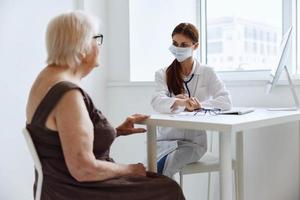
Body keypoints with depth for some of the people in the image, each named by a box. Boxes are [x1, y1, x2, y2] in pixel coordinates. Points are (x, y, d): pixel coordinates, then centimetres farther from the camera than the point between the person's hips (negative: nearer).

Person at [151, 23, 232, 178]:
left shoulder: (206, 73, 6)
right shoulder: (163, 74, 7)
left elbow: (226, 101, -8)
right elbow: (157, 102, -13)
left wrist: (200, 105, -27)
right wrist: (180, 102, -35)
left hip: (193, 141, -1)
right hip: (165, 139, 2)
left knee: (162, 169, -28)